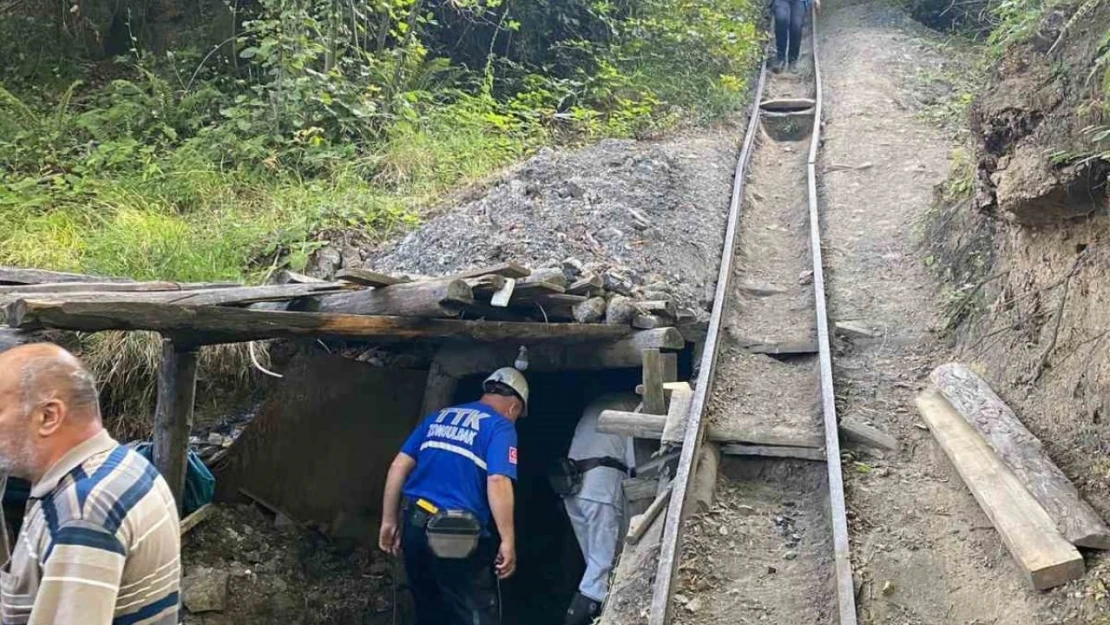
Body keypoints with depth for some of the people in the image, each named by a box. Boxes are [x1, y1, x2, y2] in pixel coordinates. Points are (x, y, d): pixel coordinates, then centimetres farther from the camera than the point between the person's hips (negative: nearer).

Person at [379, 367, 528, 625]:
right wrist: (508, 541, -14)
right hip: (456, 533, -7)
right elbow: (497, 482, -17)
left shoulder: (438, 417, 17)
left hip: (413, 524, 7)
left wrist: (389, 521, 14)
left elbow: (399, 465, 12)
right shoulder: (500, 427, -3)